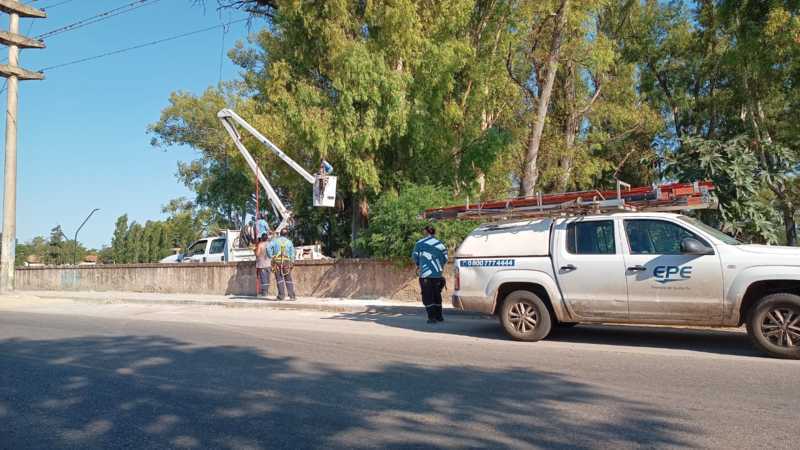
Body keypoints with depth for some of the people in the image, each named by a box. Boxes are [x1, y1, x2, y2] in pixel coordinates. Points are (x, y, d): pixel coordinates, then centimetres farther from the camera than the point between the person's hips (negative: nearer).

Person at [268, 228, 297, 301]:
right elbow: (292, 254, 3)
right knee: (288, 279, 8)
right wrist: (292, 263, 7)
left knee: (279, 279, 4)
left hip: (277, 262, -1)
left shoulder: (275, 240, 5)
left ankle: (281, 295, -3)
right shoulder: (289, 242, 7)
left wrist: (271, 257, -2)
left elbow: (268, 248, -10)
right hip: (286, 261, 1)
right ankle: (292, 296, 6)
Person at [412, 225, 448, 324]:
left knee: (428, 296, 1)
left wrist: (418, 265, 22)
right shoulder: (440, 245, 6)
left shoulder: (420, 243, 0)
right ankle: (439, 316, 21)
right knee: (437, 295, 16)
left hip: (425, 274, -3)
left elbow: (414, 256, 3)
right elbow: (445, 259, 6)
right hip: (438, 274, 3)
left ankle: (432, 317, -5)